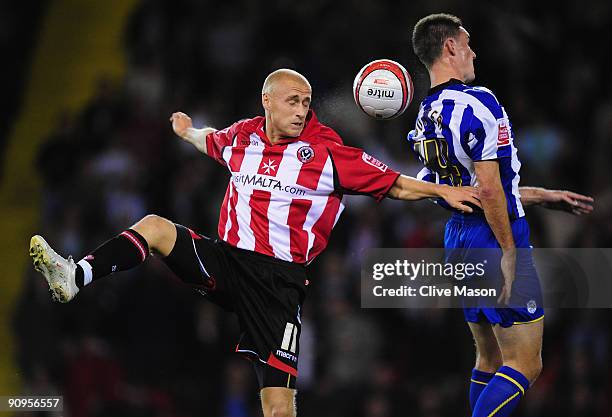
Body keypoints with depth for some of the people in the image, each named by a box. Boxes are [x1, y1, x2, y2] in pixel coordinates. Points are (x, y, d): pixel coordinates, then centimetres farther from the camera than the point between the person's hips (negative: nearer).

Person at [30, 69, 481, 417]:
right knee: (155, 227, -19)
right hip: (227, 261, 4)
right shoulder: (242, 136, 8)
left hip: (279, 279, -3)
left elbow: (394, 185, 0)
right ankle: (75, 276, -28)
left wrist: (442, 190, -11)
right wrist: (187, 131, 53)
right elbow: (212, 142, 34)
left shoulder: (328, 151, -4)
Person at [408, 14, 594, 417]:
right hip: (494, 239, -9)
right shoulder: (478, 103, -16)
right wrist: (509, 254, -17)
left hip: (458, 235, 9)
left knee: (491, 360, 16)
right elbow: (489, 190, -22)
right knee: (525, 365, -5)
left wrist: (545, 197, 25)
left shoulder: (425, 117, 11)